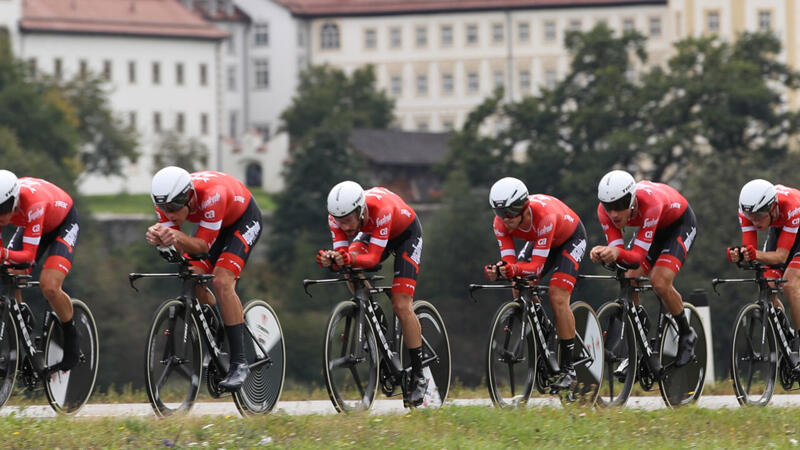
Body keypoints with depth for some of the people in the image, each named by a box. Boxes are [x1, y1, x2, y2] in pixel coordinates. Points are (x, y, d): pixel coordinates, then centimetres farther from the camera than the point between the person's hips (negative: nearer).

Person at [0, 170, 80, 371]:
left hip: (62, 224, -6)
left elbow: (29, 255, -43)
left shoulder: (34, 203, -43)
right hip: (30, 225, 6)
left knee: (49, 287, -25)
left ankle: (72, 345, -3)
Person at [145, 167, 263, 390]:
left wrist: (179, 238, -57)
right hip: (212, 222, 6)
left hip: (243, 219, -6)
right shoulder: (167, 198, -25)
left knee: (221, 281, -24)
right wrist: (157, 236, -49)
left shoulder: (211, 194, -42)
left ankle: (239, 363, -23)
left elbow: (204, 246, -37)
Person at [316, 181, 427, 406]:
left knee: (402, 306, -16)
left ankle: (418, 377, -9)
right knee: (351, 270, -26)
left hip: (405, 233, -5)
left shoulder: (381, 208, -42)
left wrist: (350, 259, -61)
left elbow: (373, 258, -41)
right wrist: (330, 259, -50)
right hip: (371, 233, 5)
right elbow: (342, 253, -27)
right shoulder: (337, 215, -29)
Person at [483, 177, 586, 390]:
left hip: (571, 238, -6)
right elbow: (508, 261, -26)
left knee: (557, 298, -21)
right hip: (538, 241, 6)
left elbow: (537, 266, -41)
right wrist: (497, 270, -49)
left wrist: (514, 269, -60)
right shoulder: (502, 222, -26)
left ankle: (568, 369, -17)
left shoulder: (544, 215, -42)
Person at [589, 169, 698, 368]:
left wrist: (617, 253, -62)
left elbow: (639, 255, -42)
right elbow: (617, 252, -29)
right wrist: (602, 253, -51)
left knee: (659, 282, -24)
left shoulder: (649, 202, -43)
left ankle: (686, 335, -1)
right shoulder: (605, 211, -28)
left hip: (679, 223, -6)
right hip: (652, 227, 6)